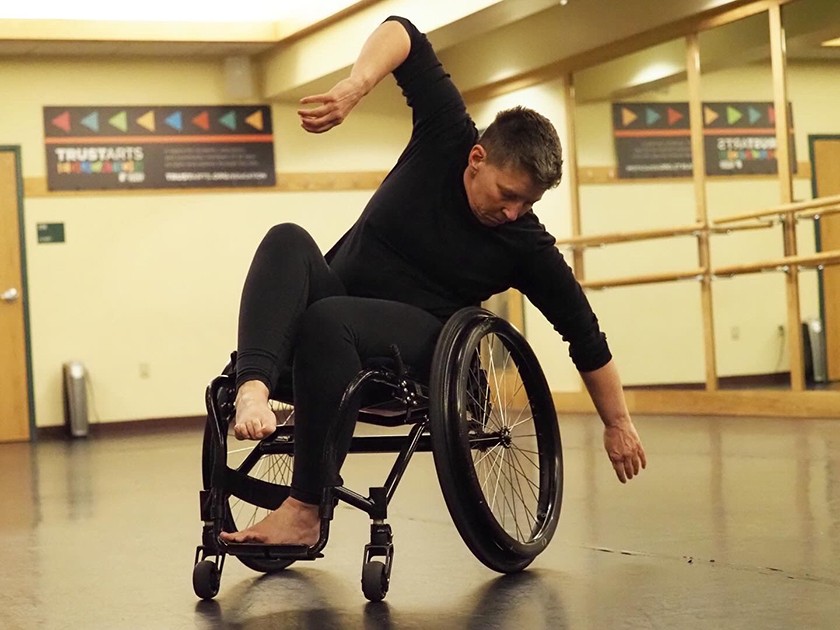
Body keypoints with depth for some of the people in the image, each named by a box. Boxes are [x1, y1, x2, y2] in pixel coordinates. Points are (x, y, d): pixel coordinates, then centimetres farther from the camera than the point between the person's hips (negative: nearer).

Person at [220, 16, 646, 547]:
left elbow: (585, 336, -3)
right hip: (338, 297, 3)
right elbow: (404, 34, -13)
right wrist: (355, 86, -33)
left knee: (326, 321, -38)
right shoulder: (447, 139, -9)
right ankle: (254, 388, -54)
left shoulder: (527, 246, -11)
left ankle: (306, 511, -37)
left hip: (418, 344, -3)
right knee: (288, 240, -30)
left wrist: (619, 423, 0)